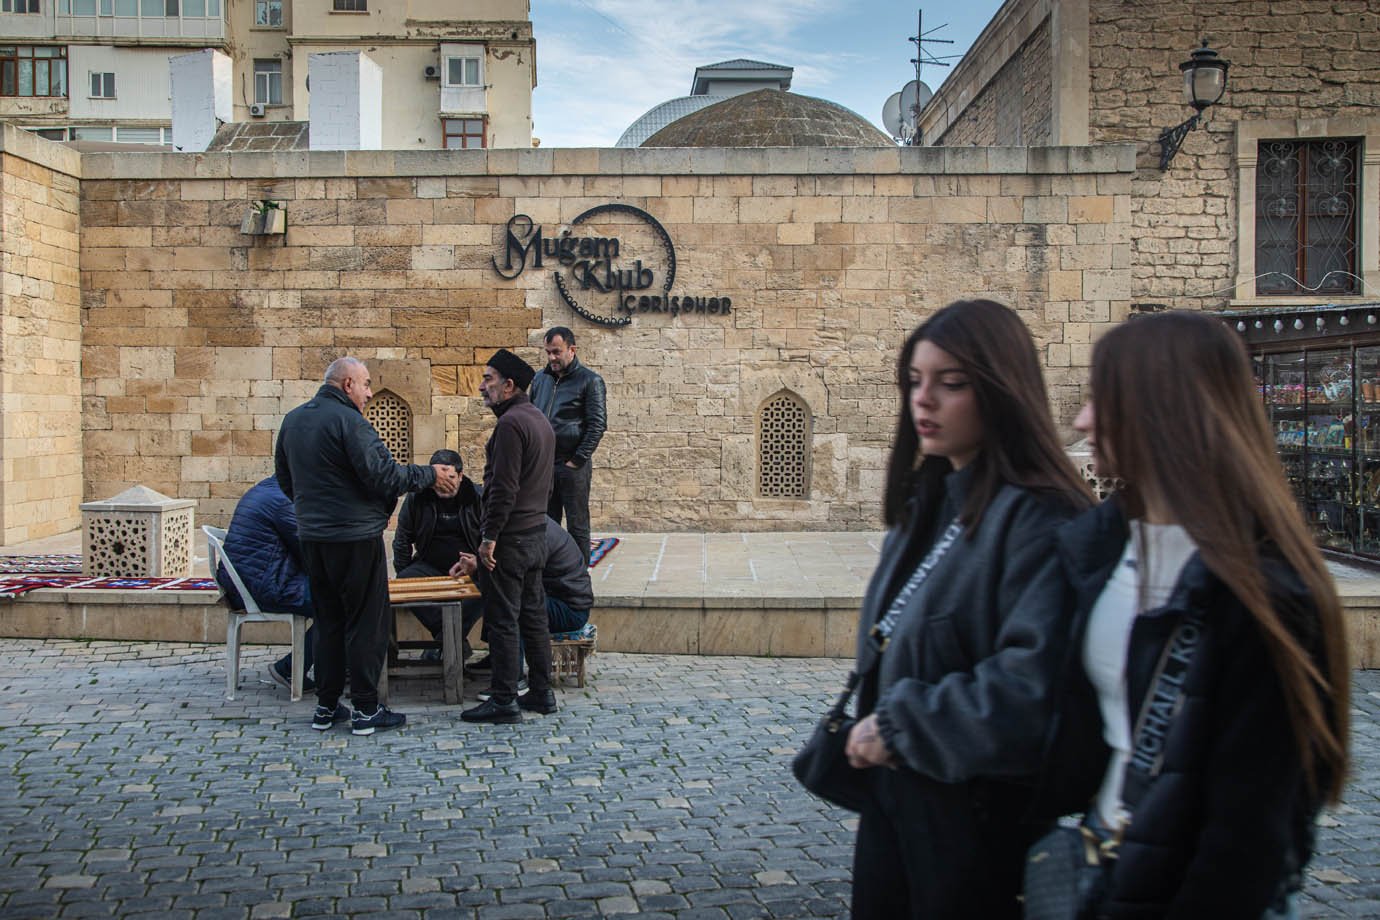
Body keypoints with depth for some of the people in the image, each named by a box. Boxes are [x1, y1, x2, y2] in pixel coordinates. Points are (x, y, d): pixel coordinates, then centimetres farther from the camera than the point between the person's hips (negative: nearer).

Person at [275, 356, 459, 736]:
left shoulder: (293, 420, 10)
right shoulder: (348, 421, -16)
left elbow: (284, 478, 18)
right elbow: (383, 475, -19)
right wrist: (430, 475, -9)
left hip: (312, 536, 8)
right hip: (355, 537, -8)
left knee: (328, 620, 16)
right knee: (366, 622, 1)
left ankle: (326, 706, 20)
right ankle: (365, 709, 4)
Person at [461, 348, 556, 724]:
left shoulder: (510, 423, -16)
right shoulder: (541, 421, 14)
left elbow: (503, 487, -21)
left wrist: (489, 537, -18)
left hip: (509, 538, -10)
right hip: (536, 534, 10)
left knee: (502, 620, -3)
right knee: (533, 615, 14)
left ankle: (504, 701, 2)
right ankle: (541, 693, 20)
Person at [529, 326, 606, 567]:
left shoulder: (589, 381, -4)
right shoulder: (540, 379, 12)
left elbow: (597, 425, -8)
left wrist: (577, 461, -12)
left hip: (572, 467, -5)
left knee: (577, 526, 2)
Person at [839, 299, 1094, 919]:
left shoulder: (1038, 519, -20)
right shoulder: (926, 502, 8)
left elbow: (1034, 685, -29)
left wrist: (902, 725, -19)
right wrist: (868, 729, 3)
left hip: (978, 819, -8)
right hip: (892, 796, 8)